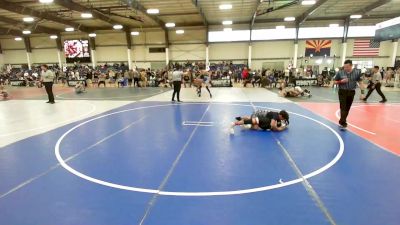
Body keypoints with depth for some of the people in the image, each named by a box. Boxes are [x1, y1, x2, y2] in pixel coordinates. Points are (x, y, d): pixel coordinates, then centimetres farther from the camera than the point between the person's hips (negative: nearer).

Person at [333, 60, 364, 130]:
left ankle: (342, 121, 28)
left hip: (351, 92, 3)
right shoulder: (340, 72, -7)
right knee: (343, 108, -9)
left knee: (347, 108, 12)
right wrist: (341, 81, -19)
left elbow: (360, 82, 4)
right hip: (342, 92, -3)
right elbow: (334, 81, 0)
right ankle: (343, 123, -8)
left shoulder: (357, 72, -2)